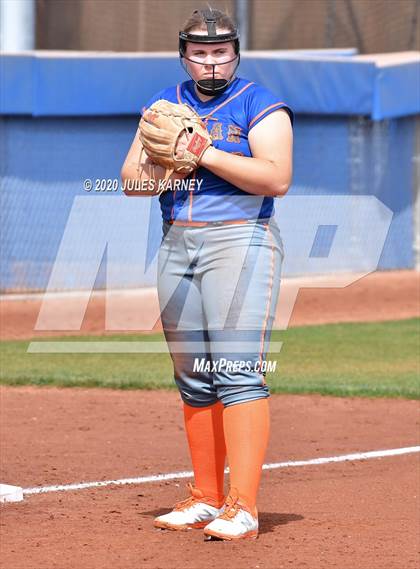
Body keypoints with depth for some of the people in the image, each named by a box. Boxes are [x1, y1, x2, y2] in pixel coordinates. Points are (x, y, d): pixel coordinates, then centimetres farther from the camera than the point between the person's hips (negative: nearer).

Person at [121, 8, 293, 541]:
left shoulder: (261, 105, 0)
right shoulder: (164, 105, 15)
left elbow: (277, 177, -14)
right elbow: (131, 179, 10)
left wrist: (206, 154, -19)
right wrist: (162, 166, -12)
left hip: (240, 241, -6)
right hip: (176, 246, 6)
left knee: (238, 372, -15)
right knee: (193, 379, 8)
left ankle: (243, 507, -20)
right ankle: (205, 500, 15)